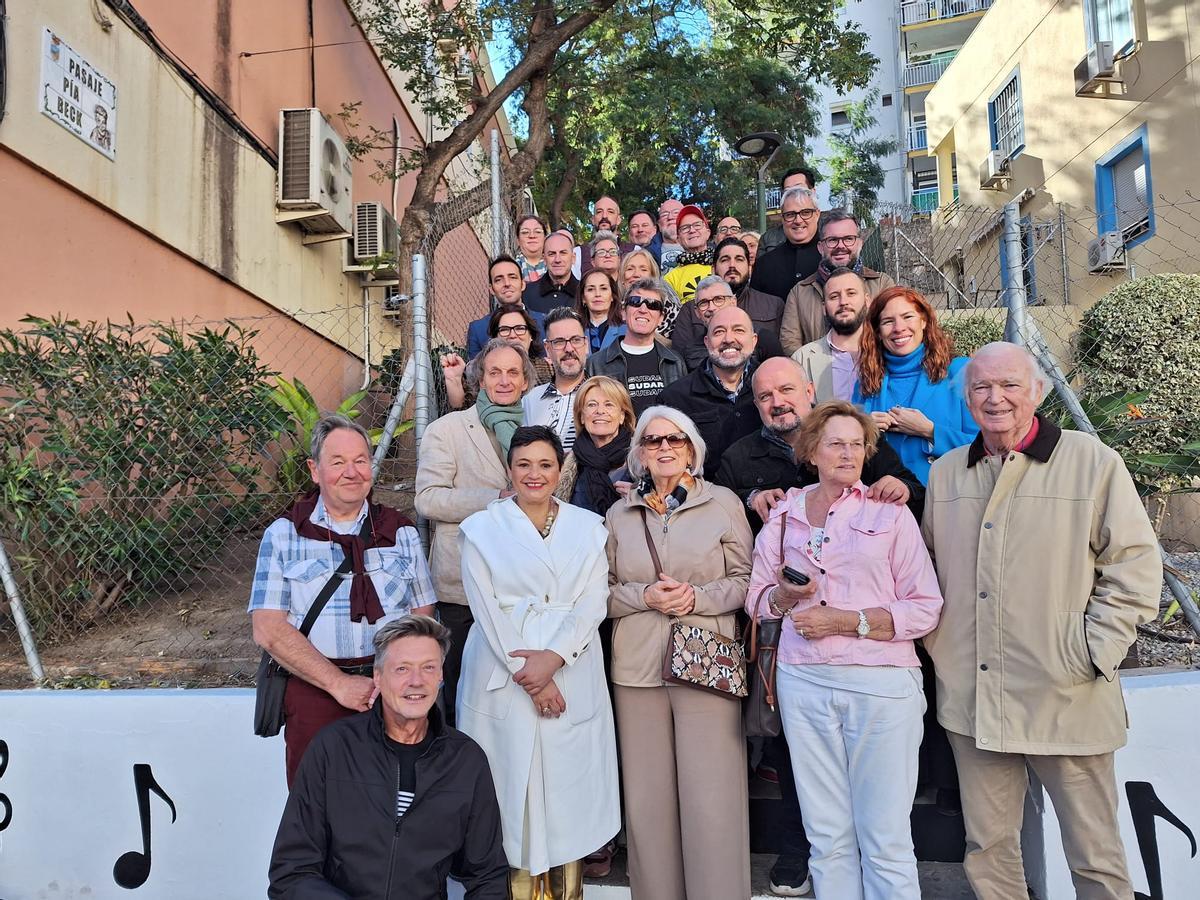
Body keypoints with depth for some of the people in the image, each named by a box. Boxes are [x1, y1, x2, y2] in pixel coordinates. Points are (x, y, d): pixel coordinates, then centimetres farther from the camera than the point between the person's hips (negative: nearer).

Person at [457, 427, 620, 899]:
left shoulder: (588, 527, 8)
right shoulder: (482, 528, 4)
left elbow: (594, 601, -1)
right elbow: (486, 608, -4)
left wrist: (554, 657, -15)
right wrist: (528, 677, -12)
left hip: (572, 677, 1)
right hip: (503, 676, -1)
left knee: (569, 780, 5)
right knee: (512, 785, 3)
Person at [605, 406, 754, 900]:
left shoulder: (723, 503, 3)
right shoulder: (619, 515, 10)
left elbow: (745, 580, 2)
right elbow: (603, 592, 9)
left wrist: (697, 597, -13)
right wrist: (645, 596, -9)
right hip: (637, 668, 3)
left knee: (711, 798, -1)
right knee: (647, 798, 9)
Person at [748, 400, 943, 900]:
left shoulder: (890, 513, 4)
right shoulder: (784, 514, 11)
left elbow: (926, 607, -2)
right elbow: (757, 596, 13)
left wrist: (848, 621, -12)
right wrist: (785, 598, -8)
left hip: (881, 684, -2)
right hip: (804, 681, 2)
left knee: (885, 840, 3)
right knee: (828, 838, 9)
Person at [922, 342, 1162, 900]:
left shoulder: (1092, 462, -2)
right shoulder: (945, 473, 10)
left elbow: (1136, 562, -3)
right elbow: (927, 566, 18)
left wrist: (1095, 649, -9)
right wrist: (934, 640, 8)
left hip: (1067, 700, -3)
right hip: (971, 701, 4)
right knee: (987, 849, 15)